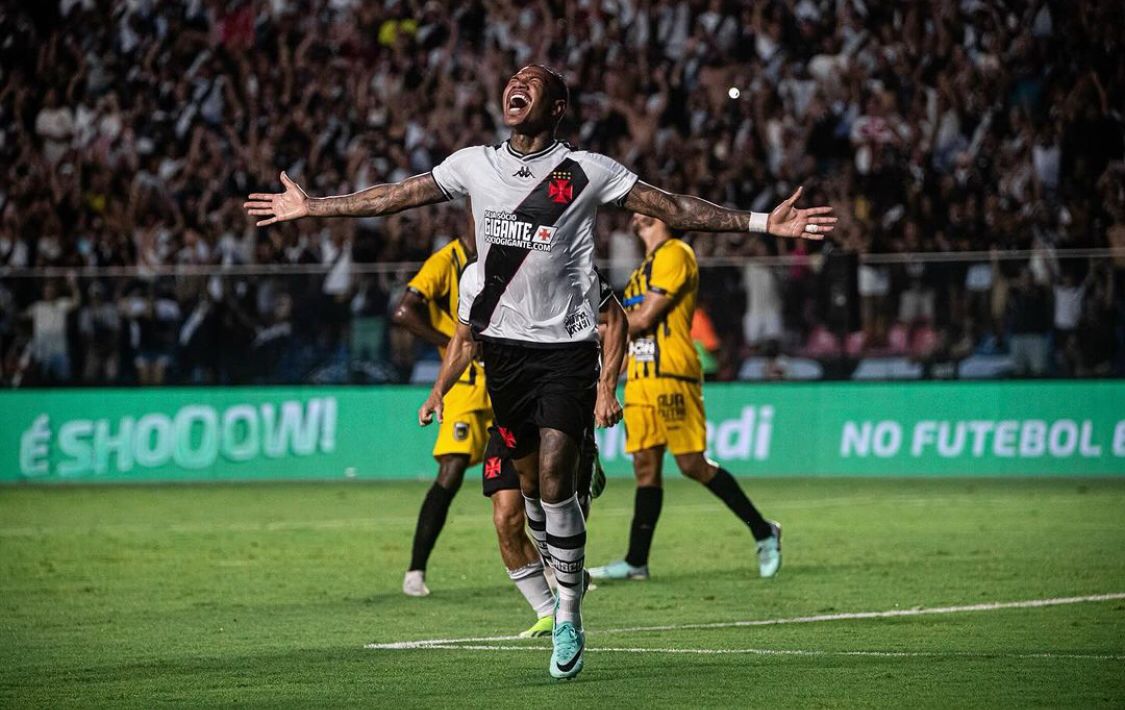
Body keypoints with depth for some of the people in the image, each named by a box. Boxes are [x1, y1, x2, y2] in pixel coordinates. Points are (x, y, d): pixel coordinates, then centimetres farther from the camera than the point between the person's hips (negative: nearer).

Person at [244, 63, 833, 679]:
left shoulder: (586, 172, -4)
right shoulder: (473, 165, 6)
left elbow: (674, 209, -4)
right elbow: (396, 196, 16)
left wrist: (764, 223, -12)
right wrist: (308, 207, 20)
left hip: (566, 345, -4)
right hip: (503, 344, 4)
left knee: (555, 479, -13)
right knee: (530, 479, 6)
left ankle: (568, 615, -4)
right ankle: (562, 575, 26)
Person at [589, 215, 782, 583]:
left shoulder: (674, 254, -7)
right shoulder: (649, 263, 23)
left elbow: (645, 318, -13)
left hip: (670, 376, -9)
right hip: (640, 375, 9)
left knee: (692, 464, -10)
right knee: (645, 465, 4)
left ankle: (763, 532, 3)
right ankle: (636, 562, 2)